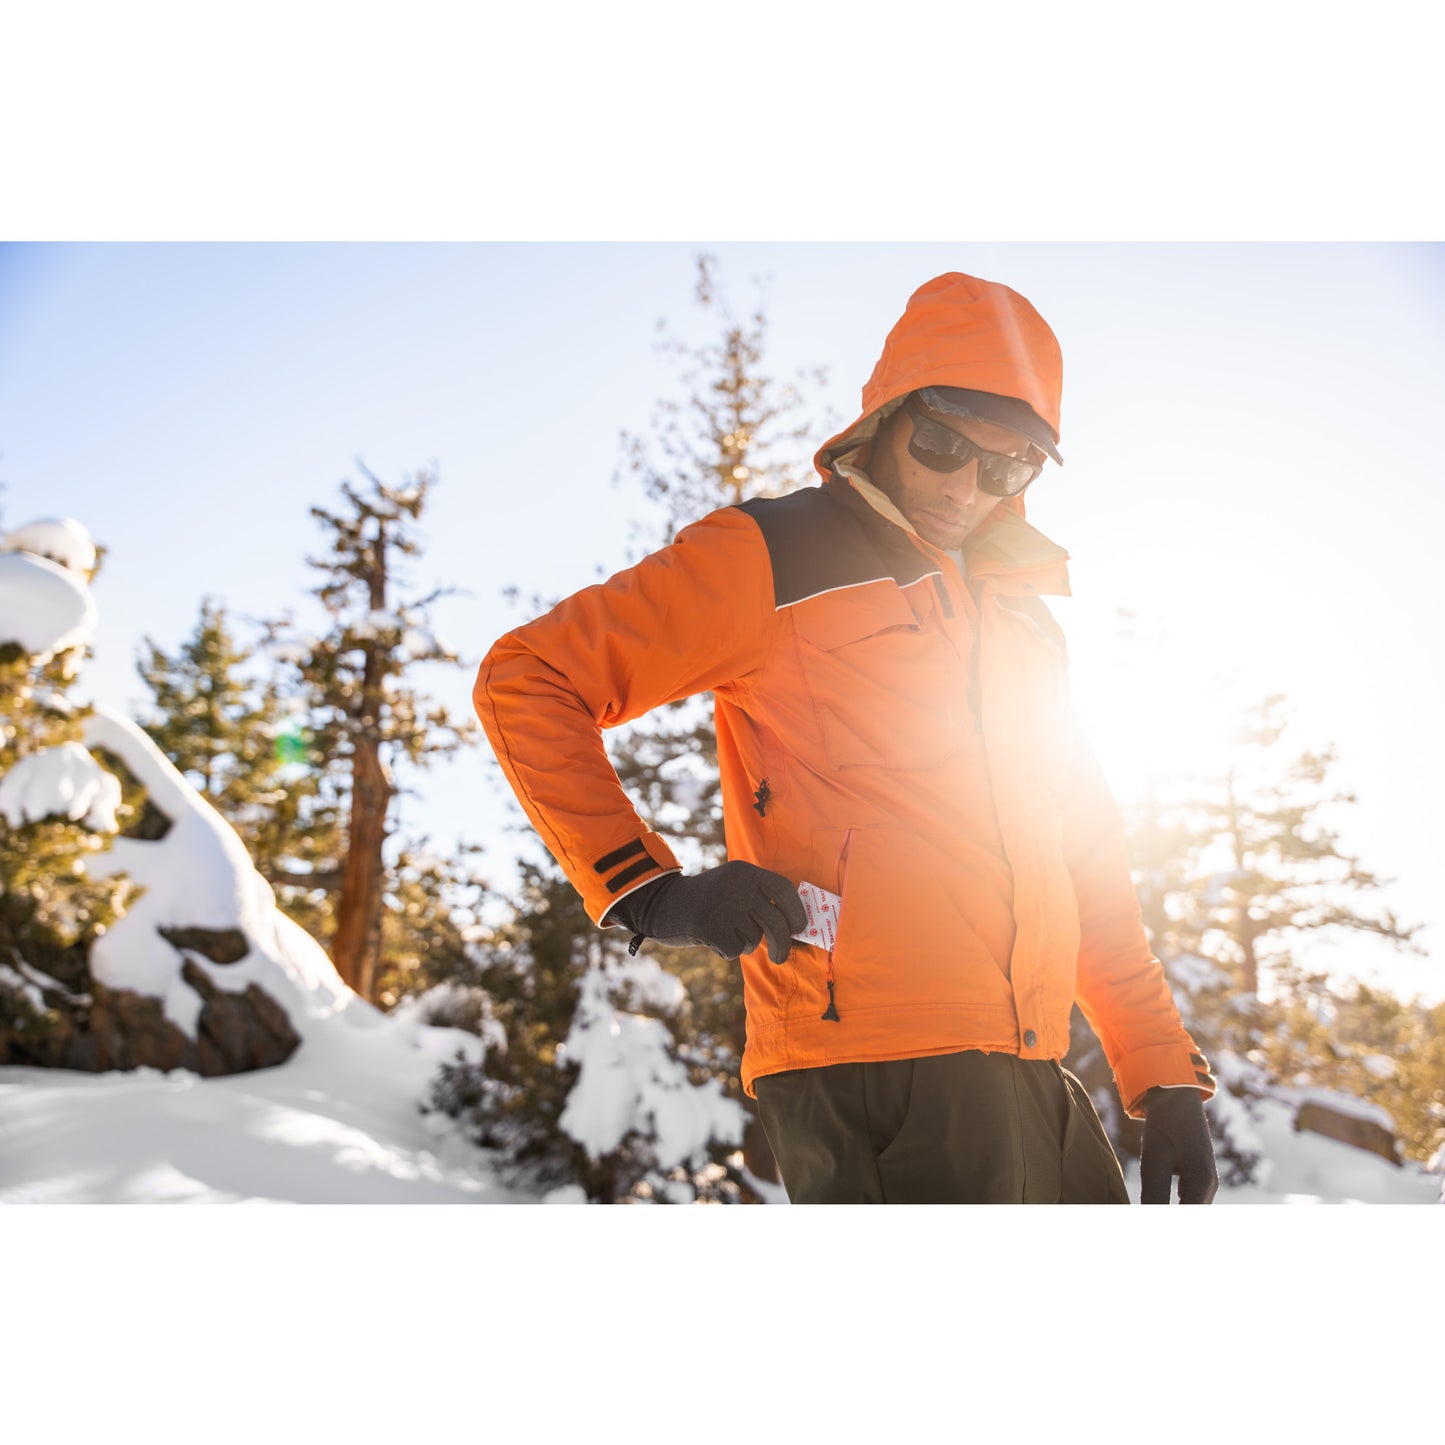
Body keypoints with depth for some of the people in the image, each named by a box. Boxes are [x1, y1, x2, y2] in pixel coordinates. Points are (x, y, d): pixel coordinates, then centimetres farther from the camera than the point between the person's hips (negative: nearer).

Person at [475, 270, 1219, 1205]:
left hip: (1037, 1081, 7)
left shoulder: (1026, 618, 21)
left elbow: (1092, 872, 24)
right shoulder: (771, 558, 1)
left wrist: (1166, 1079, 17)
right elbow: (527, 680, -1)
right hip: (876, 1073, -7)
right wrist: (645, 889, -8)